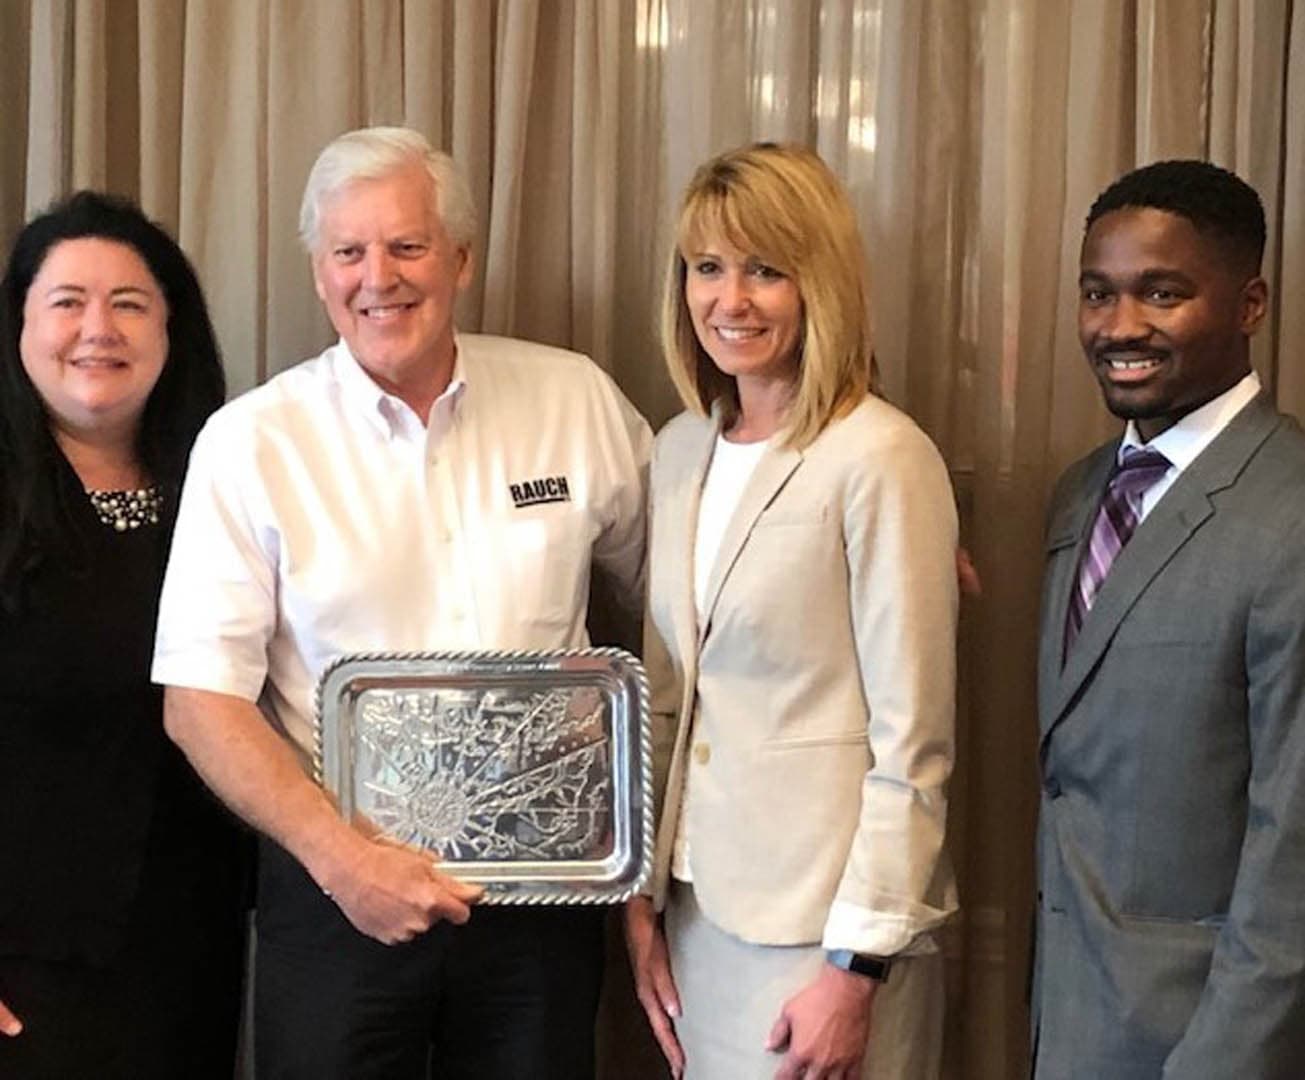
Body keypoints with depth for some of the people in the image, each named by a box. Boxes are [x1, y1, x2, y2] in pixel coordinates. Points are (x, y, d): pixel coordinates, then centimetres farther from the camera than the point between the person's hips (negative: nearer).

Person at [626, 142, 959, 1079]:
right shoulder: (680, 449, 6)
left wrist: (859, 966, -15)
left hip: (824, 926, -6)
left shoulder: (882, 461, -14)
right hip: (698, 907, 6)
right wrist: (642, 895, 10)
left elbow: (913, 742, -14)